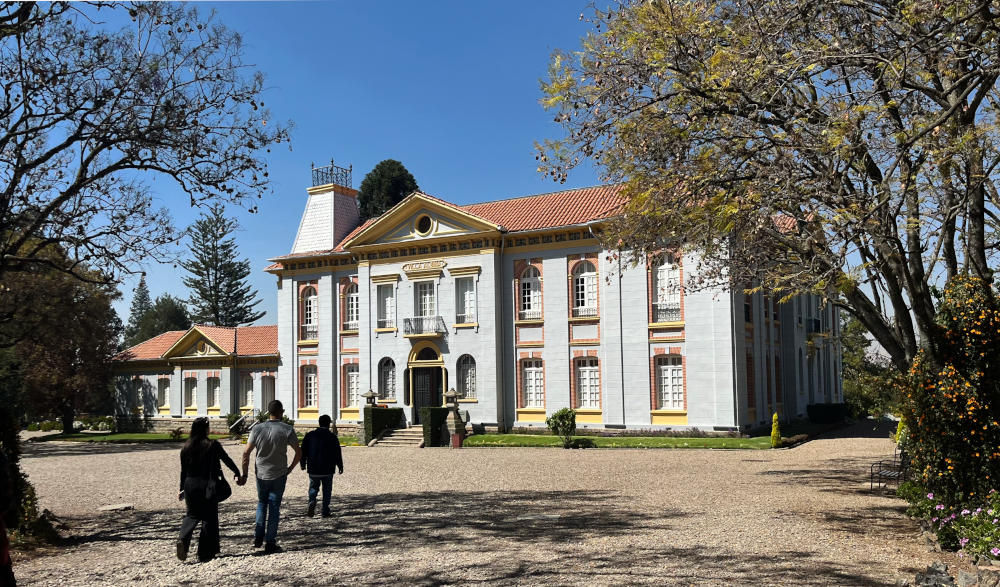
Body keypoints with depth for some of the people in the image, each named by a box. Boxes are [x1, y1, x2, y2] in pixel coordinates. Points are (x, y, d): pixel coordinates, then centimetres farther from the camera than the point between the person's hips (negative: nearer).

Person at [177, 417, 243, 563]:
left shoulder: (186, 447, 3)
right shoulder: (213, 445, -9)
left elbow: (183, 470, 8)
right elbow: (227, 460, -2)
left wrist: (182, 489, 18)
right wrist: (238, 474, 10)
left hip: (190, 485, 4)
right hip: (208, 486, -4)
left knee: (192, 514, 17)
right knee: (209, 518, 6)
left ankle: (183, 539, -11)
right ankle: (205, 554, 8)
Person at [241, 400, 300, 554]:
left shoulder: (257, 429, -4)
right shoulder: (287, 430, -9)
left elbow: (246, 453, -4)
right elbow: (299, 453, -6)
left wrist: (244, 473, 4)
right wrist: (290, 469, 8)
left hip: (261, 474, 2)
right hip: (279, 475, -2)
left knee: (262, 503, 21)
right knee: (274, 507, 5)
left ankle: (258, 538, 14)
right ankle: (270, 544, 7)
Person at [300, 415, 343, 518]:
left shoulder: (310, 435, 2)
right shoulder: (332, 437, -6)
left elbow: (304, 451, 7)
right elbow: (337, 454, -4)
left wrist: (303, 464, 18)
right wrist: (340, 466, 5)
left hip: (313, 469, 2)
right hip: (327, 470, -2)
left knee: (313, 487, 16)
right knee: (326, 490, 8)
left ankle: (312, 502, -11)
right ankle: (326, 511, 8)